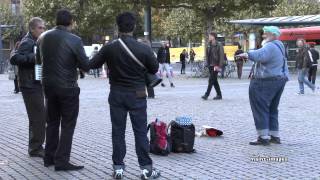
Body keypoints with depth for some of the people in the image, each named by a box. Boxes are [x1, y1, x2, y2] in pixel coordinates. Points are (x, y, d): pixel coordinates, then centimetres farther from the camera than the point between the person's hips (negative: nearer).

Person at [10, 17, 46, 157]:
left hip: (36, 85, 10)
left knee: (37, 118, 16)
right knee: (38, 118, -9)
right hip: (30, 86, -10)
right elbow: (14, 59, -24)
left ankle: (35, 147, 26)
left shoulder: (35, 42, 17)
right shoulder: (27, 42, -13)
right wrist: (33, 57, -30)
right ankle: (35, 149, -2)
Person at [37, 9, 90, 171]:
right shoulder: (74, 40, -15)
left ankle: (49, 157, 23)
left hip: (48, 85, 6)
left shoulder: (43, 37, 1)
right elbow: (86, 66, -11)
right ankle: (62, 161, 0)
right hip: (67, 87, -5)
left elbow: (39, 59, 16)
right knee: (67, 125, 3)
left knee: (52, 122, 18)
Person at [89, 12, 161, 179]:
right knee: (140, 132, 5)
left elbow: (92, 64, 2)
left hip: (116, 94, 1)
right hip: (137, 95, -1)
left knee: (118, 131, 9)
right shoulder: (143, 48, -13)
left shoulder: (109, 48, -9)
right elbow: (154, 69, 0)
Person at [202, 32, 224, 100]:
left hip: (215, 66, -8)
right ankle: (219, 95, 17)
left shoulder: (219, 46, -9)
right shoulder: (209, 46, 13)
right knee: (214, 81, 10)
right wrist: (207, 63, 12)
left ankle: (206, 95, -10)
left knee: (211, 80, -10)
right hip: (210, 66, 8)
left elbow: (221, 56, -13)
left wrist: (219, 66, -18)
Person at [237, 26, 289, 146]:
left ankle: (263, 137, -7)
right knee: (272, 110, 17)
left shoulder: (270, 46, -19)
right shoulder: (280, 46, 16)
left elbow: (260, 55, -38)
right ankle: (275, 136, 19)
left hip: (266, 81, -10)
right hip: (280, 80, 10)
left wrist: (247, 55, -50)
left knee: (260, 109, -5)